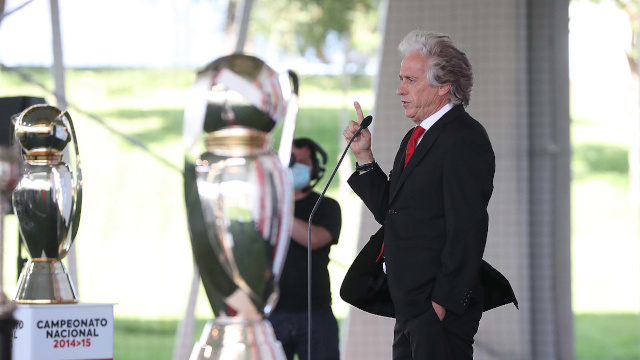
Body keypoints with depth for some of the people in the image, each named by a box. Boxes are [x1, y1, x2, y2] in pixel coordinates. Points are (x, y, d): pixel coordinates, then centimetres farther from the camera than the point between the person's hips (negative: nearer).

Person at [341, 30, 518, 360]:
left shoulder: (464, 138, -13)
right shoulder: (415, 137, 18)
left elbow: (467, 230, -19)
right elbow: (389, 211, 18)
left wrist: (443, 303, -22)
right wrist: (364, 156, 8)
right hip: (408, 302, 9)